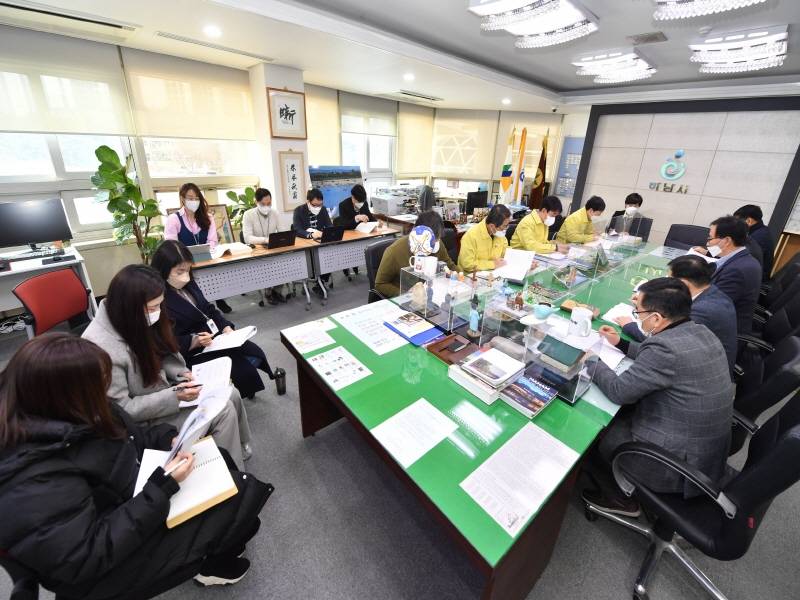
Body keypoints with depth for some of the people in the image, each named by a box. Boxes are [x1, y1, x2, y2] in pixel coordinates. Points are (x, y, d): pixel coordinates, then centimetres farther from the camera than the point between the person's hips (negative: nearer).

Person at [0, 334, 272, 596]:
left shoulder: (61, 415, -9)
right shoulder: (34, 481, -34)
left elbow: (131, 436, 6)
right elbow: (89, 556, -30)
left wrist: (171, 439, -9)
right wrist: (162, 488, -29)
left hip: (137, 496, 8)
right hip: (112, 558, -8)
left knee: (219, 459, 12)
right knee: (243, 494, -11)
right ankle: (210, 563, 19)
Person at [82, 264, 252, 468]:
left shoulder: (136, 320, -9)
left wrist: (181, 374, -8)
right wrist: (174, 397, -27)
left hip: (161, 389, 8)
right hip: (143, 419, -8)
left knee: (231, 395, 1)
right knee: (223, 412, -16)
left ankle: (240, 448, 25)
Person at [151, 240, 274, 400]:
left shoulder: (188, 284, 1)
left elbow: (208, 309, 10)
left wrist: (226, 327, -5)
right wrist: (195, 341, -33)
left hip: (216, 336, 8)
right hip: (192, 352, -7)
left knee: (256, 355, -2)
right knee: (243, 370, -15)